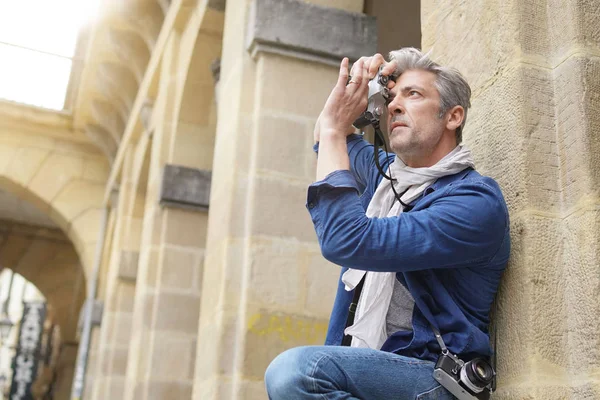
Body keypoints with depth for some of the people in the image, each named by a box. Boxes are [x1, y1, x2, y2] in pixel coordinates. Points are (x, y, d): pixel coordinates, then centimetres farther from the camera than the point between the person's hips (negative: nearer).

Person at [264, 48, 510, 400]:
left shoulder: (476, 200, -12)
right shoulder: (384, 171, 14)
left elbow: (347, 242, -24)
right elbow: (328, 139, 34)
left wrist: (333, 129, -13)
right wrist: (356, 87, 12)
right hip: (363, 366, 7)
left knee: (294, 369, -30)